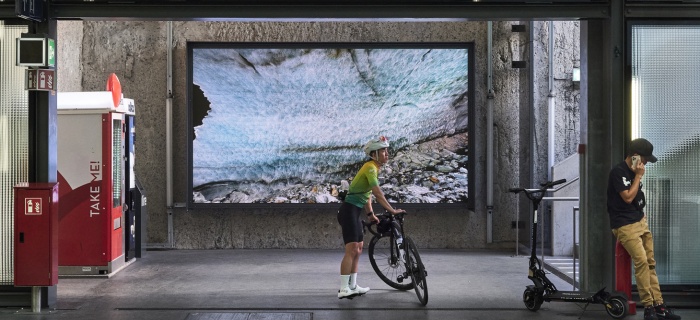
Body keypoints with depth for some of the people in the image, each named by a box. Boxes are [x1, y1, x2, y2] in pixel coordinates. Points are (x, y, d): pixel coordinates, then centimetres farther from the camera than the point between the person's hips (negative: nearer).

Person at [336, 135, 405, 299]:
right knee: (352, 250, -13)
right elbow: (378, 193, -24)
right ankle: (343, 289, -13)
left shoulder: (373, 167, 14)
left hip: (355, 211, 10)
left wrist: (370, 214, 18)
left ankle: (352, 286, 18)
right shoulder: (370, 167, -15)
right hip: (349, 211, -10)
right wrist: (392, 210, -23)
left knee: (358, 249, 13)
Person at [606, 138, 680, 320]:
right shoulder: (618, 172, -13)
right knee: (641, 261, -19)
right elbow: (628, 197, -18)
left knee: (651, 263, 4)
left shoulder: (633, 171, 12)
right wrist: (638, 176, -12)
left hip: (641, 221, 9)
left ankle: (658, 305, 4)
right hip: (625, 225, -9)